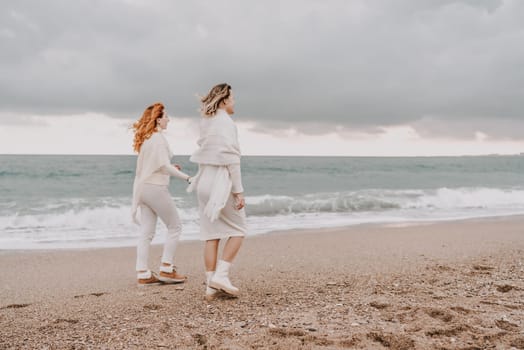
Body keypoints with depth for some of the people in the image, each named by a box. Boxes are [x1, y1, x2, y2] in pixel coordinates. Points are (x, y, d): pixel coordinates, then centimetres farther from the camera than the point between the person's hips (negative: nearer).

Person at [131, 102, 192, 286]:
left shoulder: (145, 138, 14)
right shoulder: (158, 138, -13)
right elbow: (164, 166, -18)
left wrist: (170, 167, 18)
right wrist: (186, 177, -15)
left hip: (143, 187, 9)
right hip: (156, 187, -9)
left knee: (146, 232, 8)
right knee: (175, 226, 4)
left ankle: (143, 274, 9)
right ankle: (166, 269, 5)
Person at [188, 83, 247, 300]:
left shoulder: (206, 123, 14)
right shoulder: (226, 123, -12)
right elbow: (232, 159, -17)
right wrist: (239, 191, -15)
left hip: (204, 182, 8)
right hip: (222, 182, -7)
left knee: (211, 235, 7)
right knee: (237, 230, 6)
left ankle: (211, 285, 8)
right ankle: (220, 275, -3)